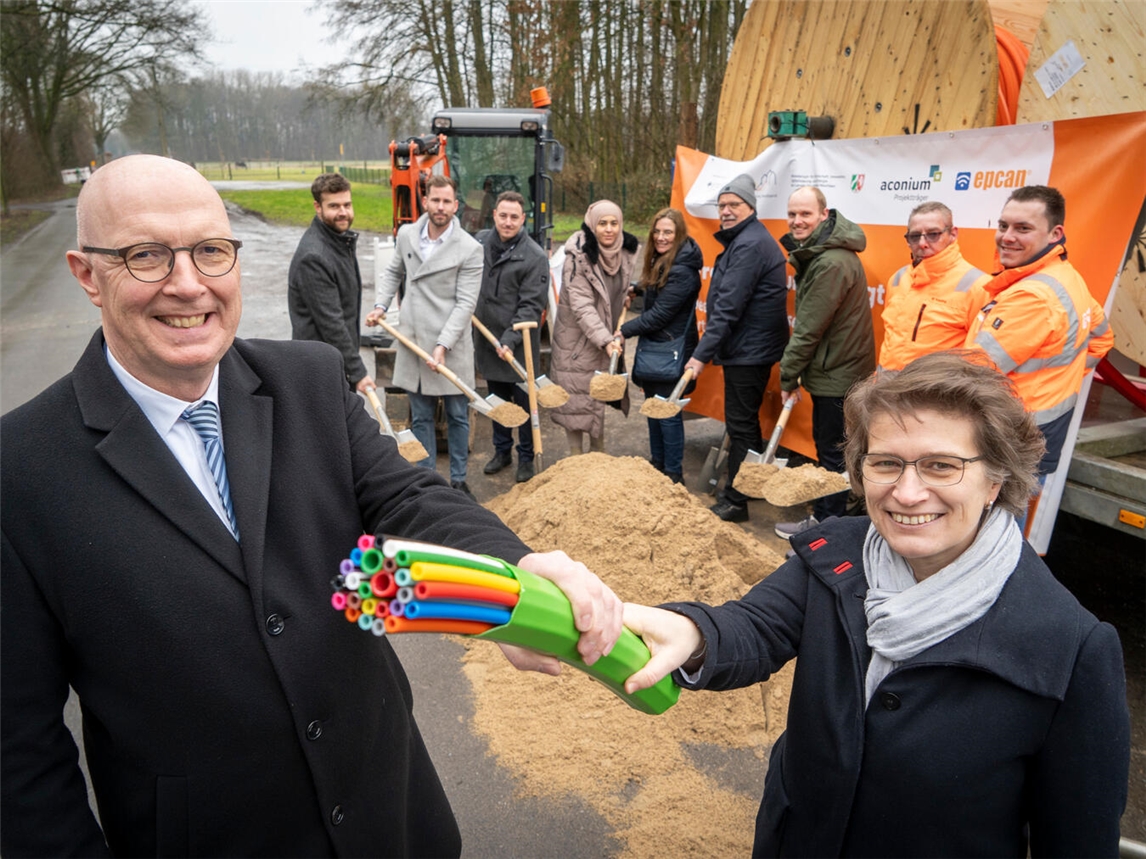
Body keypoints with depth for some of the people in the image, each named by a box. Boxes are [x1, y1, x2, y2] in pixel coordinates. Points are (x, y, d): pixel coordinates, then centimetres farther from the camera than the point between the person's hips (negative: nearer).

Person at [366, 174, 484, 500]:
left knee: (457, 417, 8)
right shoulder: (406, 234, 5)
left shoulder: (469, 249, -9)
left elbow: (465, 303, -12)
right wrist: (380, 306, 7)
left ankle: (458, 480, 23)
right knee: (420, 418, 12)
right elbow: (393, 272, 22)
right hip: (412, 342, 4)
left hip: (451, 346, -3)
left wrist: (442, 345, -18)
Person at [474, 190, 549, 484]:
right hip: (486, 339, 5)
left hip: (519, 345, -5)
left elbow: (530, 306, -16)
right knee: (497, 400, 19)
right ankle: (502, 450, 35)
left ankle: (526, 457, 22)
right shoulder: (480, 241, 3)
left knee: (524, 402, 6)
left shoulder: (535, 257, -13)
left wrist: (510, 339, -23)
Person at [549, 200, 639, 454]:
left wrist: (623, 298, 2)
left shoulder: (626, 251, 0)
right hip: (576, 339, -6)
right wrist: (605, 340, -31)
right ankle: (576, 458, 16)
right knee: (576, 398, 2)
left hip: (609, 337, 6)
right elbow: (581, 306, -25)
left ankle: (598, 449, 33)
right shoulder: (578, 257, -21)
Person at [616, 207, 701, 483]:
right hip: (653, 349, 10)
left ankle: (674, 475, 9)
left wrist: (626, 330, -15)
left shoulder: (682, 270, -20)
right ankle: (657, 464, 30)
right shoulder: (660, 263, 10)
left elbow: (660, 314, -21)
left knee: (668, 414, -3)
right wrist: (637, 288, 5)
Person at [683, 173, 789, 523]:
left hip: (748, 350, -11)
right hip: (751, 348, 11)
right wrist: (711, 339, 16)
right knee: (746, 422, 20)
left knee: (741, 425, -5)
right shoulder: (745, 239, 16)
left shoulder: (749, 244, -18)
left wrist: (702, 353, -26)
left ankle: (735, 501, 2)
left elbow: (728, 307, -25)